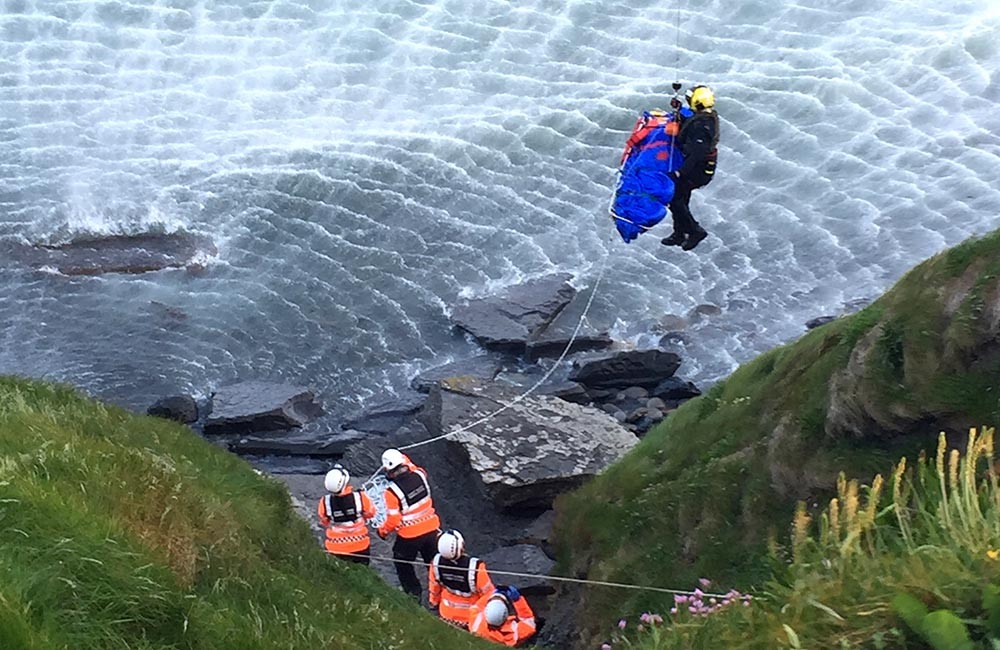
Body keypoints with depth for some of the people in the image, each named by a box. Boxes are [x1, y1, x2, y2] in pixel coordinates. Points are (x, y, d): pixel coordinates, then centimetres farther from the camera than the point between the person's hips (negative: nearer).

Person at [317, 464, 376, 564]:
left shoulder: (325, 503, -24)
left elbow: (324, 523, -4)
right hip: (360, 545, 0)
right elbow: (370, 513, -6)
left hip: (336, 548, 0)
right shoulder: (360, 498, -26)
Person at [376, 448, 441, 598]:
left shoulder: (391, 492, -25)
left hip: (409, 536, -4)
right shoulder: (420, 475, -12)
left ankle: (413, 593, 28)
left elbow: (394, 521, -19)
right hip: (431, 530, 4)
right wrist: (406, 460, 27)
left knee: (403, 564, 22)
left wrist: (383, 531, -1)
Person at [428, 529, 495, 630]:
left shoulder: (436, 562, -22)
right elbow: (488, 594, -17)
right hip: (472, 617, -5)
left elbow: (434, 588, -2)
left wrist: (434, 604, 18)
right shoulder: (475, 567, -33)